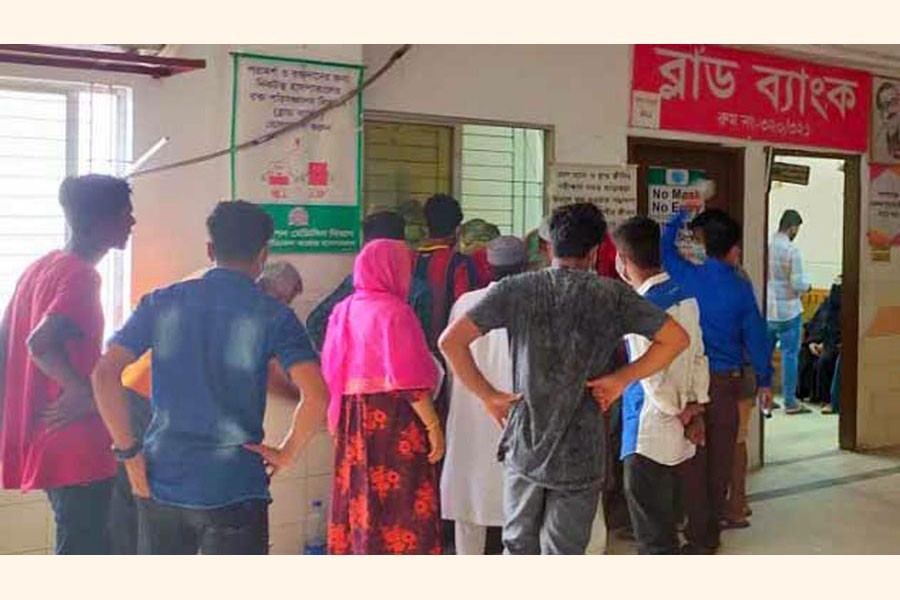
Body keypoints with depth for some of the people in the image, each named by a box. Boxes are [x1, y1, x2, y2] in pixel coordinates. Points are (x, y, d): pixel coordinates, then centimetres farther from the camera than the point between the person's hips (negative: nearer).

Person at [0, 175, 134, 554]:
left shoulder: (41, 267, 10)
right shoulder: (81, 277, -17)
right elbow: (41, 344, -32)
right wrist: (84, 392, -20)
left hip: (45, 442, 9)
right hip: (74, 450, -9)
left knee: (91, 551, 22)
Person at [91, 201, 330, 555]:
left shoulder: (160, 303, 3)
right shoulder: (273, 315, -6)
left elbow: (104, 373, -4)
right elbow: (317, 398, -17)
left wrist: (128, 450, 1)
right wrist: (286, 454, -3)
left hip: (161, 482, 4)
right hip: (235, 489, -3)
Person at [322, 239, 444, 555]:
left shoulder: (343, 311, 9)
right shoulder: (393, 311, -11)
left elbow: (331, 374, 12)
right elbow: (408, 380, -17)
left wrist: (339, 422, 19)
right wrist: (433, 424, -12)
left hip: (352, 423, 7)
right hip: (393, 423, -7)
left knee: (357, 504, 13)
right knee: (400, 508, -1)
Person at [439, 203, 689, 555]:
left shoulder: (517, 290, -2)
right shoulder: (612, 295, -2)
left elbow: (451, 340, -10)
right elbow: (676, 338, -3)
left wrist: (488, 395, -2)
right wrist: (621, 379, -1)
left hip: (524, 443, 1)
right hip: (580, 453, -1)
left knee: (520, 548, 18)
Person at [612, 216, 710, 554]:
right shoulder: (685, 296, 6)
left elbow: (651, 374, -18)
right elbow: (699, 357, 10)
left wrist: (679, 411, -4)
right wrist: (696, 406, 9)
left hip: (649, 435, -8)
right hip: (677, 437, 8)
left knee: (653, 536, 3)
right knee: (663, 528, 21)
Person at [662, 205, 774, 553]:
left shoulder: (687, 276, -6)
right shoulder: (741, 287, -6)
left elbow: (667, 246, 14)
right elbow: (755, 336, 1)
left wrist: (682, 214, 28)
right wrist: (764, 380, 12)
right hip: (727, 380, 1)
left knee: (693, 458, 6)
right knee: (721, 457, 12)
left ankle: (700, 537, 10)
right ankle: (712, 530, 25)